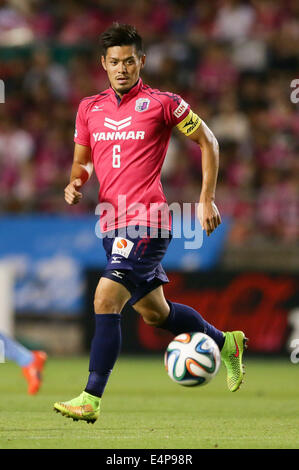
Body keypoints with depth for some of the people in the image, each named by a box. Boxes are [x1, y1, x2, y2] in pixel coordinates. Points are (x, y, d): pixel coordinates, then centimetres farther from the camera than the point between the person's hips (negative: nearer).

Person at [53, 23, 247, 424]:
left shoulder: (162, 103, -5)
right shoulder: (89, 109, 11)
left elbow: (207, 141, 5)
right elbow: (82, 161, 22)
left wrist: (207, 199, 0)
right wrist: (75, 183, -2)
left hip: (146, 222, -7)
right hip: (113, 224, 7)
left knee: (106, 300, -19)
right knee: (154, 312, 18)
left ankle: (91, 400, -18)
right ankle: (226, 342, 42)